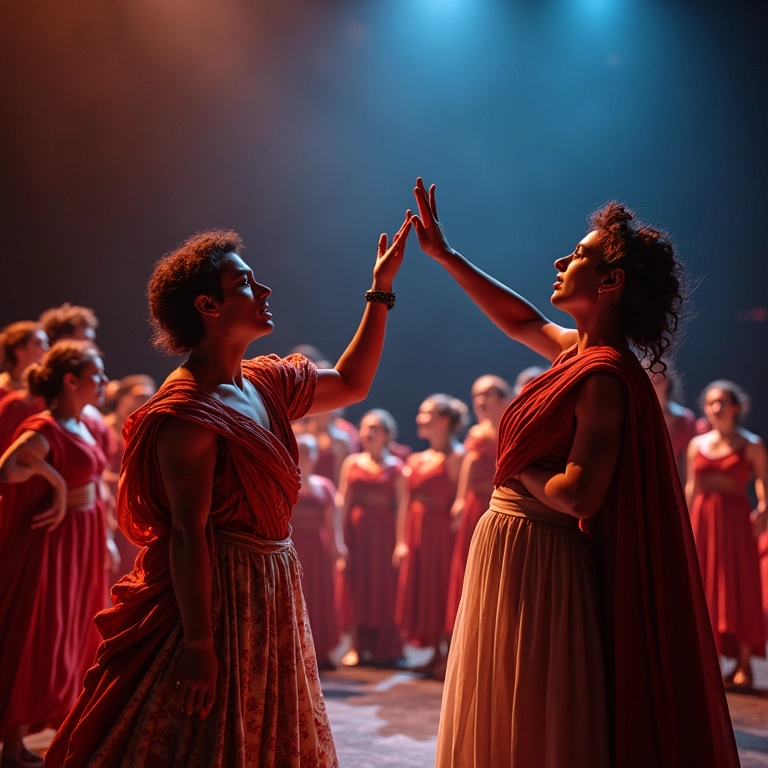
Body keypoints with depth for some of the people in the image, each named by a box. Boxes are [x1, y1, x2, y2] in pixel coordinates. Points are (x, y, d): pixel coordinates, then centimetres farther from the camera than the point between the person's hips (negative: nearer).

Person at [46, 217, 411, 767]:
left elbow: (351, 384, 23)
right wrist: (198, 643, -23)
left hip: (268, 596, 9)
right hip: (215, 595, -9)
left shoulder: (265, 384, 8)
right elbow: (186, 532, -20)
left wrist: (381, 290, 19)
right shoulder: (187, 411, -17)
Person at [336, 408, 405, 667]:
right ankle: (356, 647, 14)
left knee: (384, 588, 4)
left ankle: (383, 649, 15)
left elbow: (400, 506, -4)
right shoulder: (352, 463, 6)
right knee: (356, 588, 5)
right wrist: (343, 538, -2)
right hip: (357, 531, 2)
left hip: (384, 532, -2)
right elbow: (343, 502, 4)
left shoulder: (394, 467, -1)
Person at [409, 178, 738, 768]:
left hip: (537, 559, -9)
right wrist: (445, 256, 26)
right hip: (510, 546, 9)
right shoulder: (578, 350, 6)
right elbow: (522, 321, 25)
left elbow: (579, 495, -27)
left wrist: (520, 474, -8)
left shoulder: (604, 377, -21)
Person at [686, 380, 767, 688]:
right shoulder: (697, 444, 12)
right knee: (704, 588, 5)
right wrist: (687, 522, 8)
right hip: (702, 519, 4)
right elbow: (691, 487, 13)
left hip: (735, 519, -4)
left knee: (739, 587, -3)